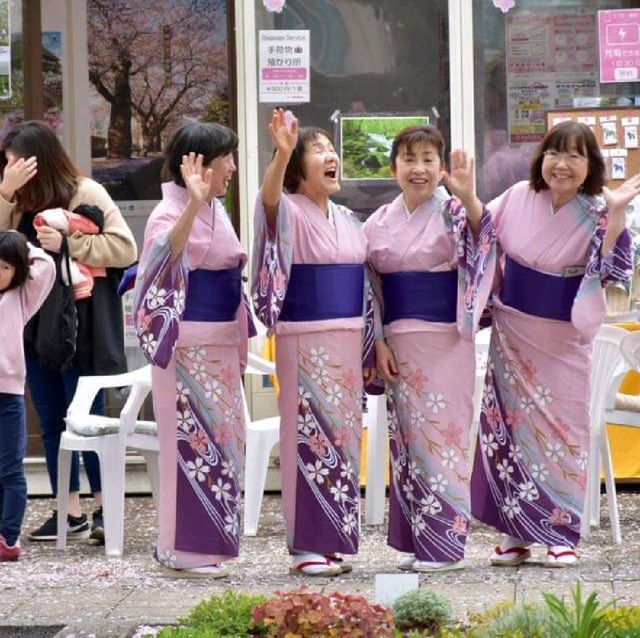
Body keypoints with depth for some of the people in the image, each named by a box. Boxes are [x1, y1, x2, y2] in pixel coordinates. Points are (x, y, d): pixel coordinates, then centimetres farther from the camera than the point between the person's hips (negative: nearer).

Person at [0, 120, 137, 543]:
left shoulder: (87, 194, -7)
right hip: (37, 328, 6)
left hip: (81, 330, -6)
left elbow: (125, 249, -12)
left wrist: (68, 243, -17)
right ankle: (70, 512, 17)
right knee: (51, 422, 9)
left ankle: (105, 508, 10)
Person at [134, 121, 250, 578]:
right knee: (194, 439, -6)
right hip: (189, 346, -9)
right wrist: (194, 203, -50)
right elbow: (166, 251, -36)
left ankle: (208, 544, 18)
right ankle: (184, 550, 0)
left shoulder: (217, 211, 12)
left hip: (221, 344, 9)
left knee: (221, 440, 10)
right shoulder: (171, 213, -14)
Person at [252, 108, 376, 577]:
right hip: (305, 341, -6)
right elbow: (269, 200, -30)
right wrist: (282, 154, -49)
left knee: (343, 436, 9)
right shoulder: (289, 213, -6)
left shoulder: (349, 221, 14)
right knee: (310, 435, -5)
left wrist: (370, 345, 16)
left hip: (346, 343, 6)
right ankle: (307, 545, 0)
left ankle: (334, 539, 16)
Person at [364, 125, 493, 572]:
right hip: (400, 342, 4)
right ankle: (418, 541, 13)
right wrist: (380, 343, 2)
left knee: (441, 435, -4)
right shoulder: (380, 223, 9)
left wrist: (468, 198, -37)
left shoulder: (452, 212, -3)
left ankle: (445, 542, 1)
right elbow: (372, 289, 11)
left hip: (446, 340, -4)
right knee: (408, 438, 6)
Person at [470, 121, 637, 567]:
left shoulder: (595, 212, -9)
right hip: (513, 332, 3)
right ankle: (517, 531, 14)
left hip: (564, 339, -2)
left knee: (562, 429, 3)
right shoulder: (518, 198, -3)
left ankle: (561, 533, 11)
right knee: (511, 423, 6)